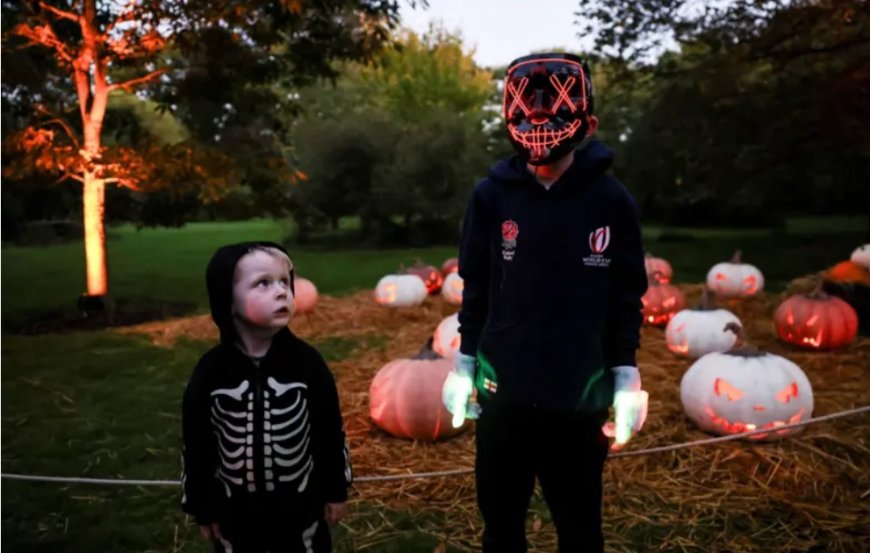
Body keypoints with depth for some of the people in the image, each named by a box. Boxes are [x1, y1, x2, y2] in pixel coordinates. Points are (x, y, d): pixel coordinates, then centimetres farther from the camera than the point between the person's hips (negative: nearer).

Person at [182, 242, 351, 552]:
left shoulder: (307, 361, -14)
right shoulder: (210, 372, -14)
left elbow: (330, 431, -4)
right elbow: (197, 446, -4)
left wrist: (335, 490, 2)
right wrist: (202, 508, 2)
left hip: (301, 506, 0)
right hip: (235, 511, 1)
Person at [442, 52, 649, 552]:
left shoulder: (612, 201, -6)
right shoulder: (492, 196, -4)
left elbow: (627, 297, 1)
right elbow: (476, 288, 3)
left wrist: (626, 376, 0)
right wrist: (465, 364, 4)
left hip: (580, 395, -1)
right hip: (502, 391, 1)